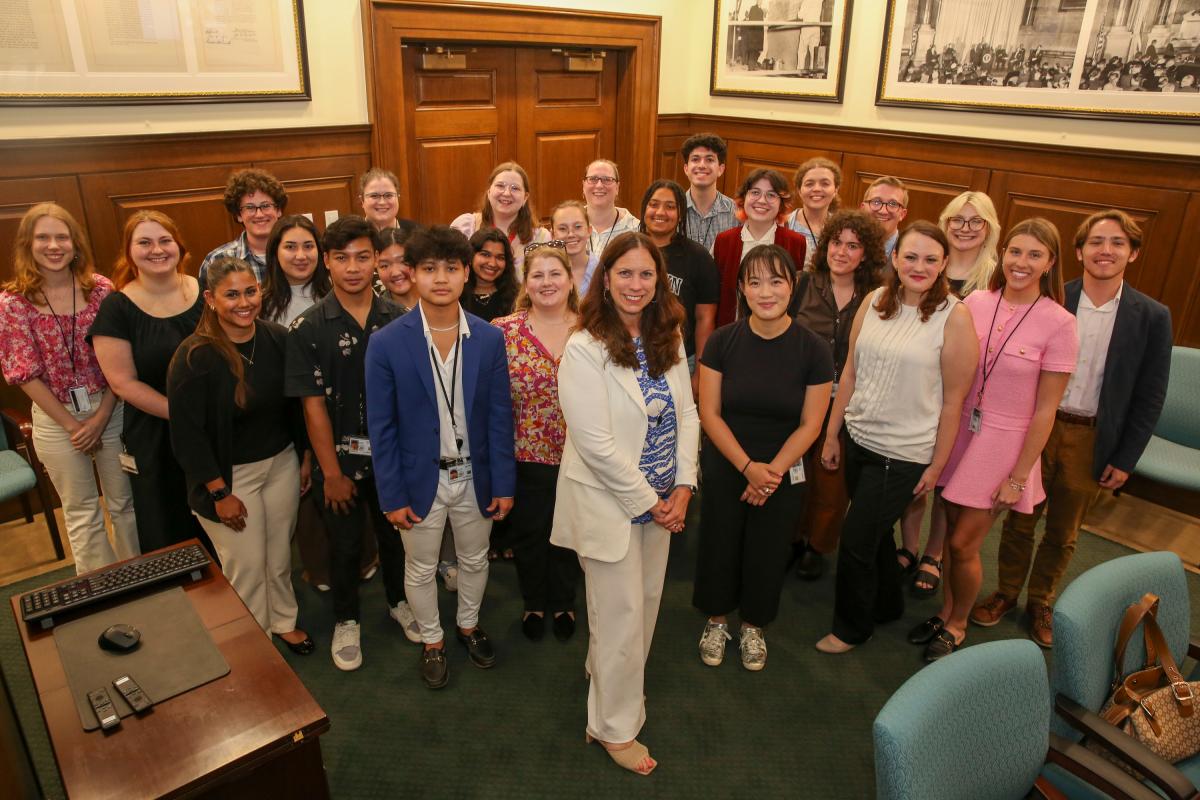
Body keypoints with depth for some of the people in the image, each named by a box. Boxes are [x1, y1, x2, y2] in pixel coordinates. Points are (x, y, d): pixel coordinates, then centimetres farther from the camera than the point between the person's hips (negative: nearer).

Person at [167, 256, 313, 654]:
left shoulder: (277, 339, -6)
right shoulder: (193, 357, -19)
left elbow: (297, 404, 4)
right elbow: (187, 434, -16)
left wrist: (305, 457, 8)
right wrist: (219, 493, -14)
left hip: (282, 463, 4)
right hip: (230, 475, -4)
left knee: (280, 555, 18)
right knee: (247, 565, 7)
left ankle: (283, 621, 42)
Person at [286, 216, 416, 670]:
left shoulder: (396, 320, -4)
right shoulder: (308, 328, -11)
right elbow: (313, 406, -11)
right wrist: (332, 472, -10)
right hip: (339, 458, -2)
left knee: (395, 534, 18)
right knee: (345, 545, 14)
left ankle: (398, 601, 44)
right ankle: (346, 620, 37)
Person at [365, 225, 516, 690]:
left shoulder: (489, 339, -9)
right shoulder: (387, 344, -15)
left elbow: (499, 417, -4)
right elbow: (381, 428, -9)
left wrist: (503, 483, -3)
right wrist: (392, 496, -8)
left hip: (474, 476, 2)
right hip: (420, 479, -2)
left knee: (474, 560, 21)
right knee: (420, 570, 17)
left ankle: (469, 625, 48)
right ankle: (431, 641, 42)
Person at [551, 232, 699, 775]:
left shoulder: (667, 340, 2)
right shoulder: (585, 348, -19)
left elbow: (686, 414, 5)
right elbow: (596, 442, -22)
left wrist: (683, 487, -5)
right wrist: (649, 501, -15)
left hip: (660, 501, 6)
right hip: (609, 502, -6)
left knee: (646, 601, 19)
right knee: (621, 615, 6)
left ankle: (614, 681, 46)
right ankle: (614, 726, 28)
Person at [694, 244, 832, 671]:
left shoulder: (814, 349, -12)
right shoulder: (722, 341, -11)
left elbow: (810, 424, -8)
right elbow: (709, 413, -10)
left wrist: (772, 472, -13)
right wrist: (748, 467, -17)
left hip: (784, 473, 0)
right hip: (724, 468, 0)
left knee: (767, 552, 13)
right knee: (719, 545, 11)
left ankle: (753, 627, 39)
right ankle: (716, 621, 38)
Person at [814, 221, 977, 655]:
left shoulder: (954, 316, -14)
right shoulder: (874, 302, 0)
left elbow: (953, 400, -10)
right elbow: (850, 373, 6)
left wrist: (937, 465, -7)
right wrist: (831, 434, 9)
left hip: (903, 454, -5)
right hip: (858, 440, 5)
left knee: (856, 542, 3)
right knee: (874, 532, 21)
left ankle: (852, 627, 28)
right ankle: (888, 604, 47)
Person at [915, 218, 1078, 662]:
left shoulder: (1058, 324, -13)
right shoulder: (975, 303, -3)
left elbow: (1045, 410, -10)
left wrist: (1018, 477, -9)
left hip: (1005, 441, -3)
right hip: (960, 429, 3)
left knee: (963, 544, 3)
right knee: (952, 532, 14)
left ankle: (957, 626, 28)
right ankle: (945, 612, 37)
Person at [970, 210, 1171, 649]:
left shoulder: (1152, 317, -5)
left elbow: (1150, 397, -1)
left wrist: (1126, 459, -2)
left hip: (1092, 441, 1)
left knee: (1063, 533, 16)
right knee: (1019, 520, 14)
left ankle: (1041, 602, 37)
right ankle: (1006, 592, 34)